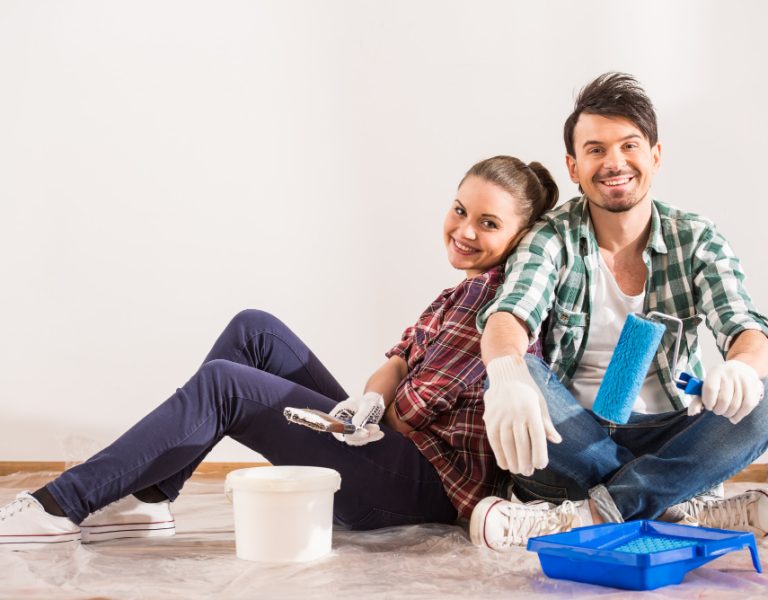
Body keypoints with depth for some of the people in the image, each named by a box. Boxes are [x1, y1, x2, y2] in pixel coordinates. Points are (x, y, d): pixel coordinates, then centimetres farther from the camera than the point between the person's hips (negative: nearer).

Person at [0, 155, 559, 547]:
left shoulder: (494, 294, -12)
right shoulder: (468, 289, 19)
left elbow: (414, 408, -16)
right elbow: (401, 360, 10)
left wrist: (370, 411, 3)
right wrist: (370, 402, -10)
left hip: (430, 482, -10)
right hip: (399, 451, 10)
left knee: (221, 384, -16)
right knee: (254, 329, 2)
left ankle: (62, 507, -9)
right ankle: (143, 500, -2)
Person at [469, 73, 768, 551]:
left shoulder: (697, 240, 2)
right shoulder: (553, 238, -2)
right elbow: (509, 315, -21)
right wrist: (507, 372, -46)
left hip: (667, 438, 1)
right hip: (574, 437, -1)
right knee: (522, 377, -29)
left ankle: (587, 515, -27)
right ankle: (686, 510, -26)